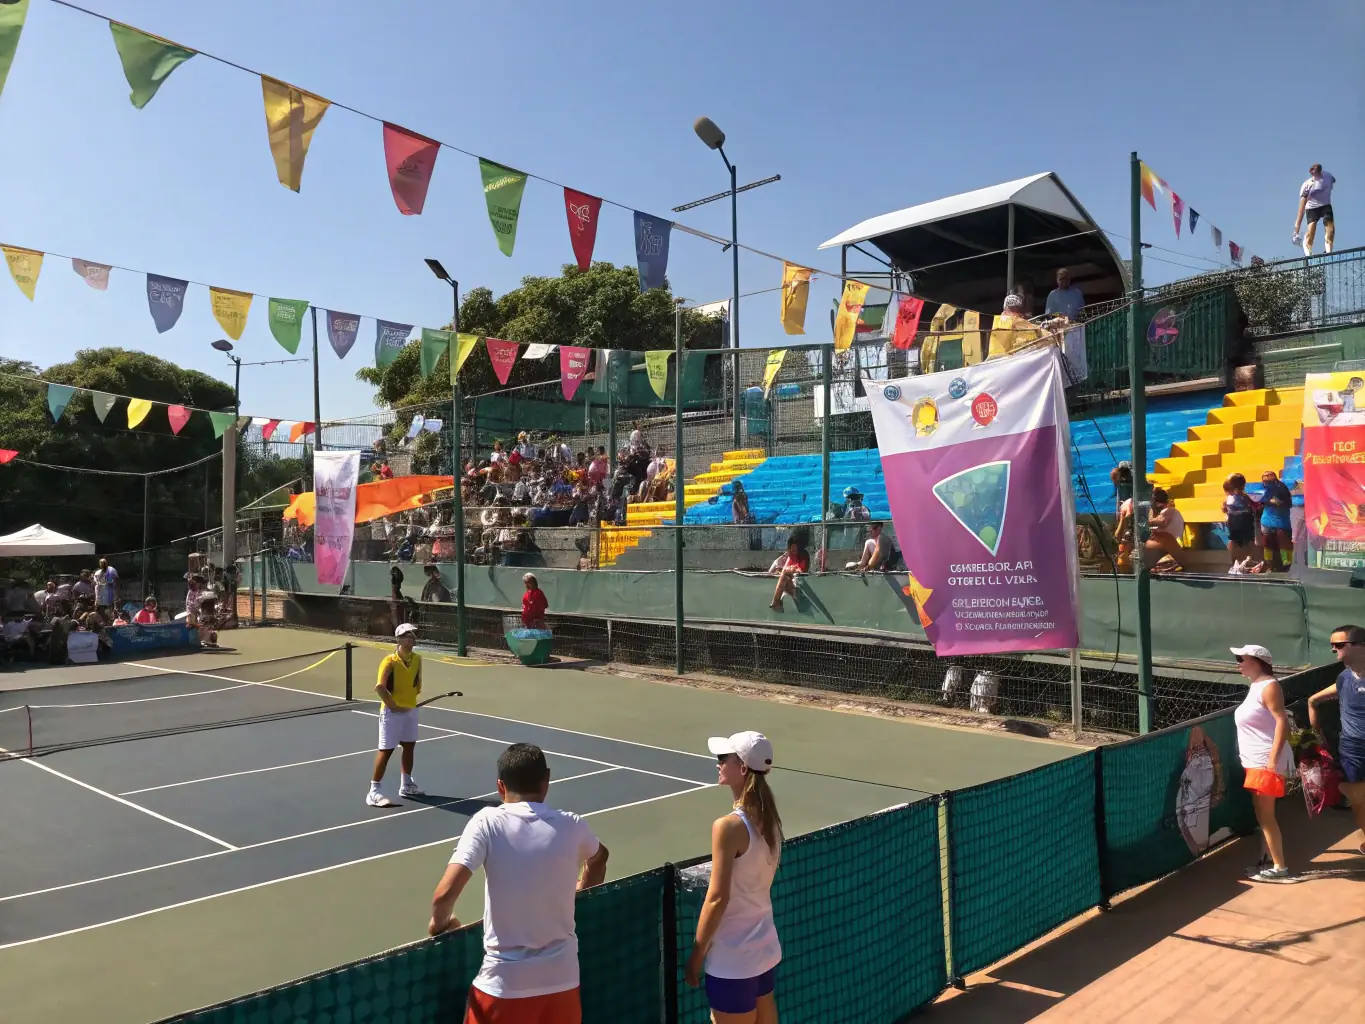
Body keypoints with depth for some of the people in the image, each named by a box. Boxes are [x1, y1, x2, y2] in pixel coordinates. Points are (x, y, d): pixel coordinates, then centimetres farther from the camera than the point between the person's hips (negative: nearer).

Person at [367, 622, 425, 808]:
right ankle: (374, 790, 2)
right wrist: (393, 706, -20)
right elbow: (380, 687, -24)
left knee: (409, 746, 17)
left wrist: (412, 697, 2)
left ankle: (406, 784, 34)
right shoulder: (390, 661, -18)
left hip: (411, 709, 7)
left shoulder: (417, 659, 2)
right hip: (392, 712, -7)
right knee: (386, 750, -5)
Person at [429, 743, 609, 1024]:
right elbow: (598, 858, 22)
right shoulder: (572, 826, -1)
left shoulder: (488, 822, -12)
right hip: (562, 977, 3)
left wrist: (439, 922, 2)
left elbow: (445, 894, -19)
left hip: (504, 983, -3)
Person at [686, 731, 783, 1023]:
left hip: (733, 960, -8)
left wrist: (696, 956, -10)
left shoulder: (729, 826, -22)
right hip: (766, 948, 8)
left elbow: (717, 899, -20)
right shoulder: (768, 819, 2)